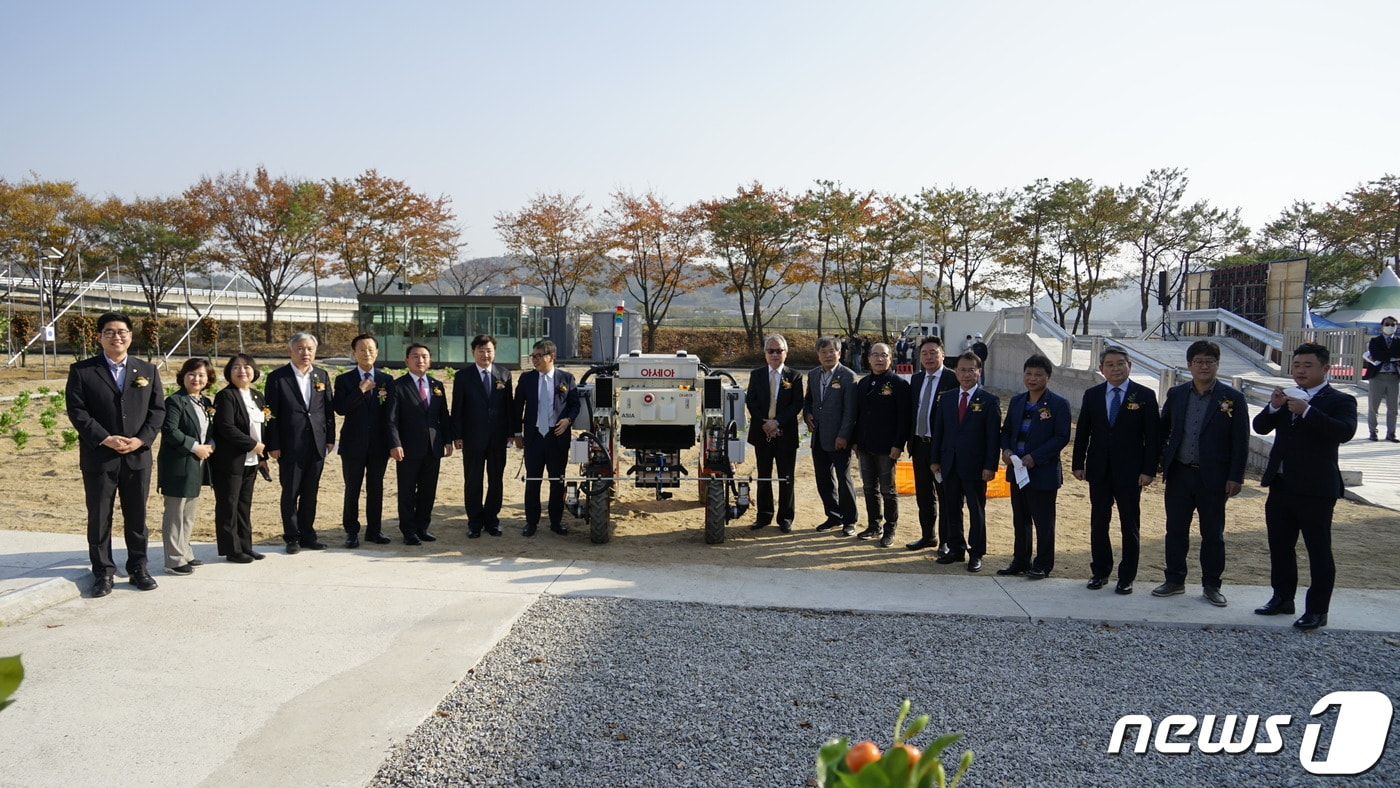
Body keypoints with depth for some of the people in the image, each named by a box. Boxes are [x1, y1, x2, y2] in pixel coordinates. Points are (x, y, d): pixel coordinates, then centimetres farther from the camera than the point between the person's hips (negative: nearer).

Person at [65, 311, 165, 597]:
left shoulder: (147, 370, 9)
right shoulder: (82, 371, 0)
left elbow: (157, 410, 5)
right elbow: (77, 411, -6)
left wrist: (141, 439, -9)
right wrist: (105, 439, -16)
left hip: (138, 456, 2)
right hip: (98, 457, -2)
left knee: (137, 517, 9)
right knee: (99, 518, 5)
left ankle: (138, 569, 20)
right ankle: (103, 573, 15)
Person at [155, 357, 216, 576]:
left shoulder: (206, 403, 14)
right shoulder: (175, 401, -11)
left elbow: (211, 432, 17)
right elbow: (170, 431, -20)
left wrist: (209, 446, -3)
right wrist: (195, 447, -18)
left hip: (197, 465, 8)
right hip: (178, 465, -8)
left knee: (190, 513, 16)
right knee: (175, 514, -1)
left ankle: (185, 554, 26)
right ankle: (174, 560, 4)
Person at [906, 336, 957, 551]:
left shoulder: (953, 379, -11)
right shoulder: (916, 379, 10)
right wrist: (910, 440, 10)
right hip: (920, 444, 7)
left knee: (945, 495, 4)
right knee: (924, 495, 16)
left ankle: (947, 540, 14)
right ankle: (928, 536, 29)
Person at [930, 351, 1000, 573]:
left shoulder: (989, 401, -5)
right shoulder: (947, 399, 8)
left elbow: (993, 436, -8)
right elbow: (939, 430, 10)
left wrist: (990, 466, -13)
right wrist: (935, 460, 6)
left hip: (975, 466, -4)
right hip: (950, 464, 4)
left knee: (976, 511, 5)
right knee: (951, 509, 11)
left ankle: (976, 553, 15)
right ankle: (955, 549, 24)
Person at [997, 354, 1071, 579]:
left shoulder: (1059, 404, -8)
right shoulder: (1016, 401, 10)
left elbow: (1062, 437, -13)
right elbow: (1006, 430, 14)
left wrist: (1035, 457, -20)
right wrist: (1006, 449, -6)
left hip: (1043, 472, -6)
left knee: (1043, 522, 5)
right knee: (1020, 520, 15)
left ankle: (1043, 565, 17)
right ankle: (1021, 561, 27)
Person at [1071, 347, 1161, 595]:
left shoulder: (1145, 395, -3)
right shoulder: (1092, 395, 5)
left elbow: (1153, 436, -5)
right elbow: (1082, 432, 8)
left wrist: (1149, 470, -11)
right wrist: (1078, 463, 2)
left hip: (1130, 471, -3)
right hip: (1098, 470, 3)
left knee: (1130, 525, 5)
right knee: (1098, 522, 10)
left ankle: (1127, 576, 15)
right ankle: (1100, 572, 22)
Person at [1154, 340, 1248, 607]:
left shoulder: (1232, 398, -5)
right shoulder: (1176, 394, 4)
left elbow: (1241, 442, -4)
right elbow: (1163, 430, 13)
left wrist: (1235, 477, -8)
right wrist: (1161, 461, 3)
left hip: (1213, 477, -2)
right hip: (1179, 474, 3)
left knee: (1213, 534, 7)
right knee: (1175, 529, 8)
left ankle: (1211, 585, 20)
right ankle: (1175, 580, 21)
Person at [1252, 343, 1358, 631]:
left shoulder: (1340, 401, -5)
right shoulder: (1287, 398, 13)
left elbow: (1345, 431, -23)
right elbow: (1260, 427, 6)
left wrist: (1307, 411, -28)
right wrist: (1273, 407, -11)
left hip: (1315, 489, -6)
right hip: (1281, 486, 6)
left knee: (1319, 551, 3)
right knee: (1279, 546, 15)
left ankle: (1317, 610, 10)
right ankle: (1282, 598, 29)